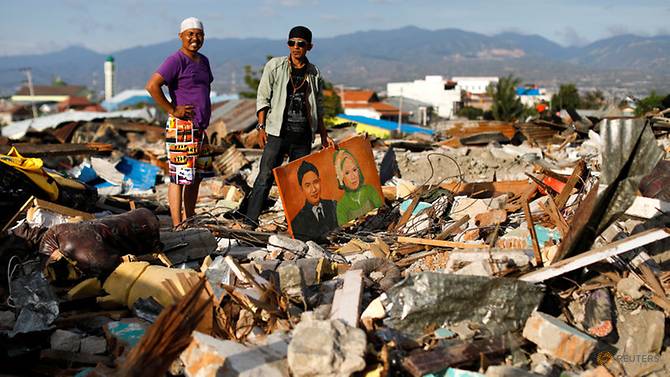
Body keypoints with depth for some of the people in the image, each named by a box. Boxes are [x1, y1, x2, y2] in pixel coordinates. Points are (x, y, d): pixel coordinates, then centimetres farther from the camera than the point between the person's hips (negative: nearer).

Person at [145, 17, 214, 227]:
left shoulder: (203, 61, 15)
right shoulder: (176, 60, -11)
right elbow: (152, 86, -21)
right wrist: (172, 110, -18)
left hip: (200, 129, 9)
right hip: (181, 128, -9)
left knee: (197, 176, 13)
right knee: (179, 177, -7)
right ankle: (177, 227, -3)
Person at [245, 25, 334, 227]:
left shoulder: (314, 73, 12)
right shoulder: (274, 66, 3)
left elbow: (318, 108, 18)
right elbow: (262, 98, 2)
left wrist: (324, 136, 16)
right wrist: (261, 127, -7)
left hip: (303, 137, 3)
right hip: (277, 134, -3)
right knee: (265, 177, -8)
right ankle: (250, 220, -6)